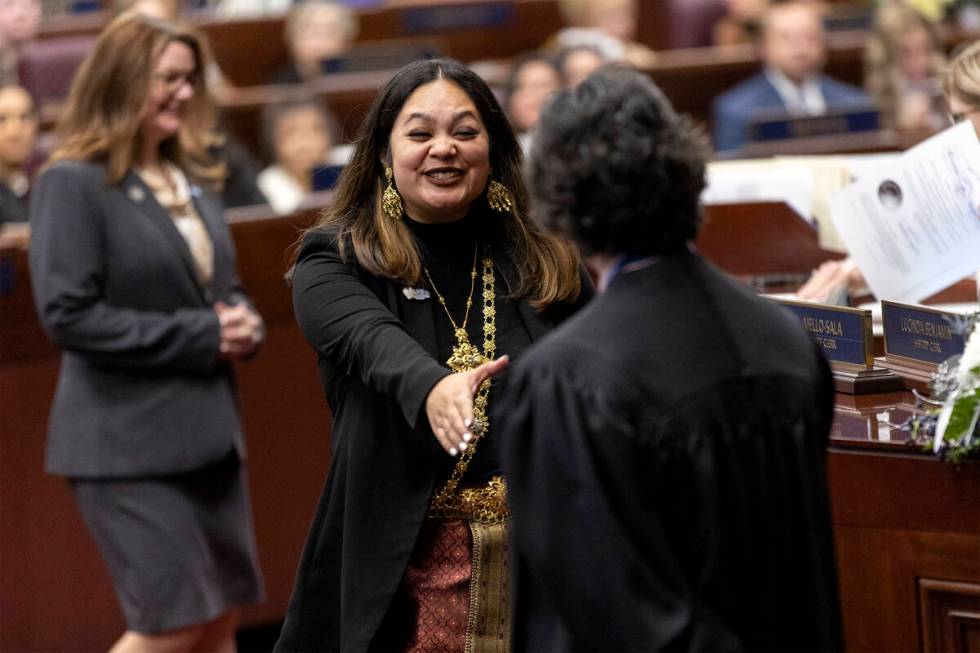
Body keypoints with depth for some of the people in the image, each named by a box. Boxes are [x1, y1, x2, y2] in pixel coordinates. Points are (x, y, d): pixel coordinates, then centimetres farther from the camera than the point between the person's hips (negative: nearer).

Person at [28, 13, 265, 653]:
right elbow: (68, 315, -18)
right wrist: (198, 335, -18)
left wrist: (242, 323, -1)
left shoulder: (193, 180, 14)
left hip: (208, 429, 8)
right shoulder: (72, 184, -11)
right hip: (127, 438, -8)